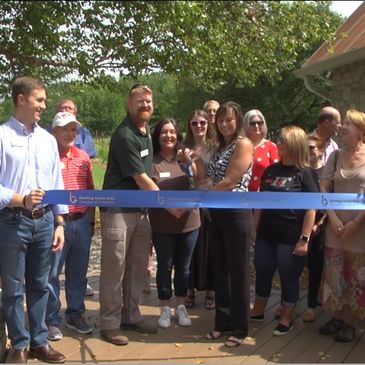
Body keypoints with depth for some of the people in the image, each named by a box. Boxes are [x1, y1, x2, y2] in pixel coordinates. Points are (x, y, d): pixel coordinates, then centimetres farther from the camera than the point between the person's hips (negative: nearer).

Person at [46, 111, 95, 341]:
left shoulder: (83, 157, 11)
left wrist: (91, 219, 15)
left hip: (82, 222, 6)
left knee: (78, 272, 14)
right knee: (52, 273, 1)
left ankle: (75, 315, 27)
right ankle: (52, 320, 14)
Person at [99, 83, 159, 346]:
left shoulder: (146, 132, 12)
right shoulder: (124, 136, -16)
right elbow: (141, 178, -16)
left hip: (142, 209, 8)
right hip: (118, 210, -8)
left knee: (138, 265, 13)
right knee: (115, 267, 0)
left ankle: (130, 316, 27)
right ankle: (110, 323, 12)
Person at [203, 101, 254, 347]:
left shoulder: (243, 144, -9)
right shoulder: (220, 147, 17)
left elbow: (229, 182, -16)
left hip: (236, 213, -8)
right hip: (216, 213, 8)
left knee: (238, 271, 2)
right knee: (220, 269, 13)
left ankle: (240, 328, 14)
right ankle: (223, 322, 26)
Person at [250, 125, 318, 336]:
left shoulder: (305, 173, -9)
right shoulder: (271, 170, 7)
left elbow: (311, 208, -12)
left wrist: (304, 239, -16)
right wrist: (255, 228, 10)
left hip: (291, 237, -5)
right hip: (267, 233, 5)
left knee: (289, 278, 8)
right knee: (262, 274, 15)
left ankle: (286, 319, 23)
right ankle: (258, 312, 32)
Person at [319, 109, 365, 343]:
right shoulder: (336, 156, 6)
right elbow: (323, 188, 5)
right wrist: (333, 217, -6)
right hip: (336, 225, 3)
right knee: (334, 274, 8)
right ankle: (337, 317, 24)